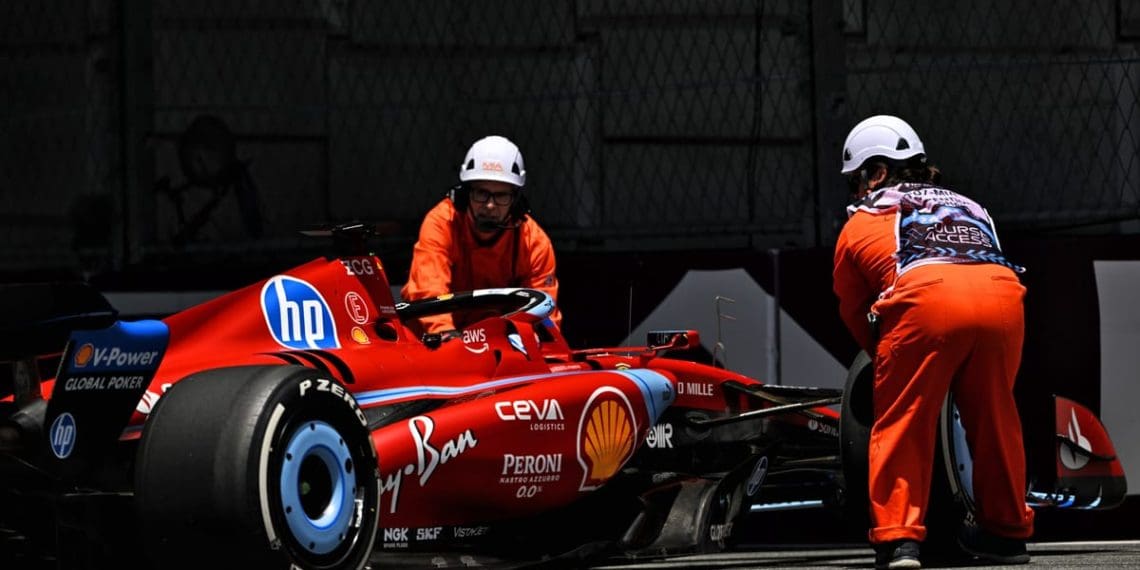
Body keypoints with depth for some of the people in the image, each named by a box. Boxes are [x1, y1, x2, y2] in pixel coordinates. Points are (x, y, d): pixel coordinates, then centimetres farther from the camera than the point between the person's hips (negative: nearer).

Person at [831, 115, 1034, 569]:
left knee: (901, 424, 7)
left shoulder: (860, 224, 28)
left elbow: (852, 312, 32)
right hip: (1002, 292, 4)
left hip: (924, 300, -4)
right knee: (994, 417, 20)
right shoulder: (967, 207, 39)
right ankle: (1007, 530, 29)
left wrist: (882, 353, 49)